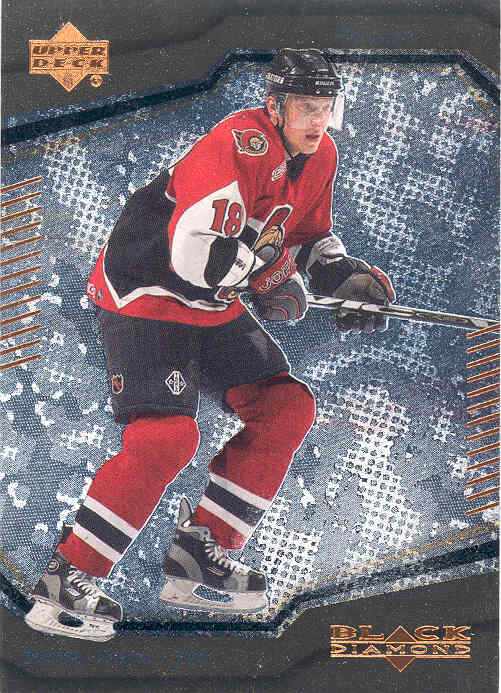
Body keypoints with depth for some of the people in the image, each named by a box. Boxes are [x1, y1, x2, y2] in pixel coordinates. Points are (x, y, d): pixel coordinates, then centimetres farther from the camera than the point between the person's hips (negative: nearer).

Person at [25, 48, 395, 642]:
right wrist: (270, 269, -16)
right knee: (165, 437, -22)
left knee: (289, 408, 2)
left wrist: (345, 275, 0)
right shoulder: (236, 146, -24)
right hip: (144, 297, -9)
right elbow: (198, 257, -33)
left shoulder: (319, 156, 5)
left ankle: (199, 554, 10)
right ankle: (64, 583, -6)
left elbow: (310, 237, 19)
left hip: (213, 308, 9)